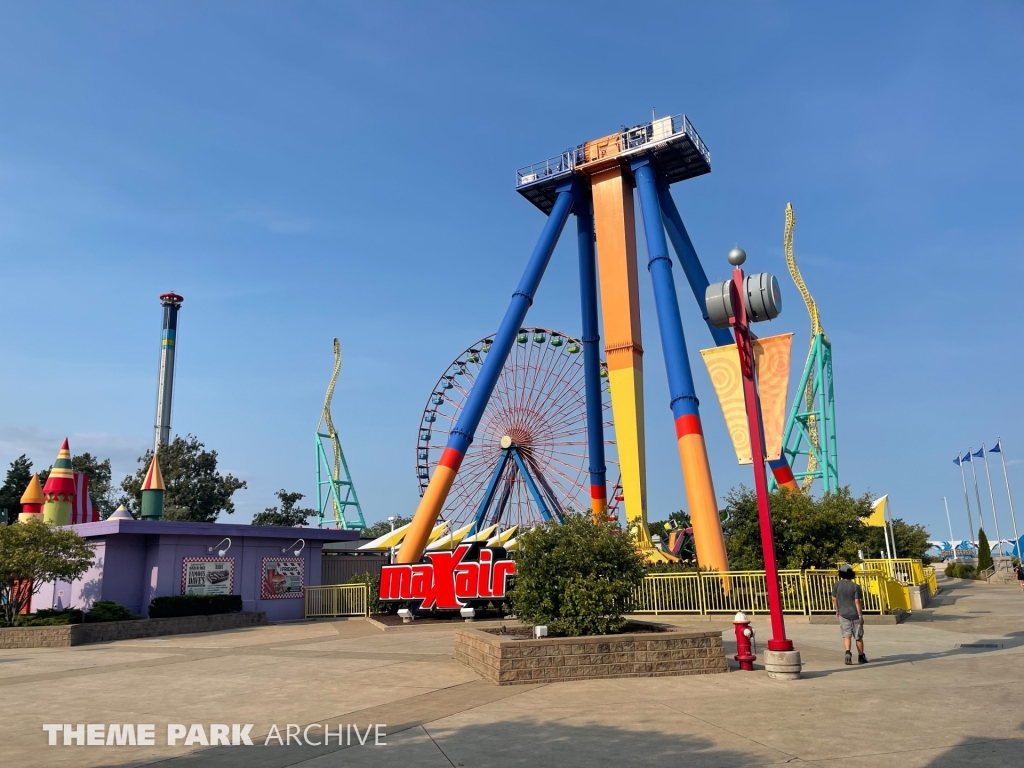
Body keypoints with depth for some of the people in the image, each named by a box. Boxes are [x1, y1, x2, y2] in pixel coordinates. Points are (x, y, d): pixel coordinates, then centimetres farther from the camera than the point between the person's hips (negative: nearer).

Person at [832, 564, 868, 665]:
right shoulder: (855, 586, -11)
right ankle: (861, 657, 21)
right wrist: (860, 615, -9)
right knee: (859, 637, 11)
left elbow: (834, 599, 2)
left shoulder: (837, 585, -4)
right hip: (855, 614, -1)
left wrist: (837, 610, 17)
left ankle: (848, 652, -20)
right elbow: (857, 601, -15)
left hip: (843, 614, 1)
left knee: (846, 635, 3)